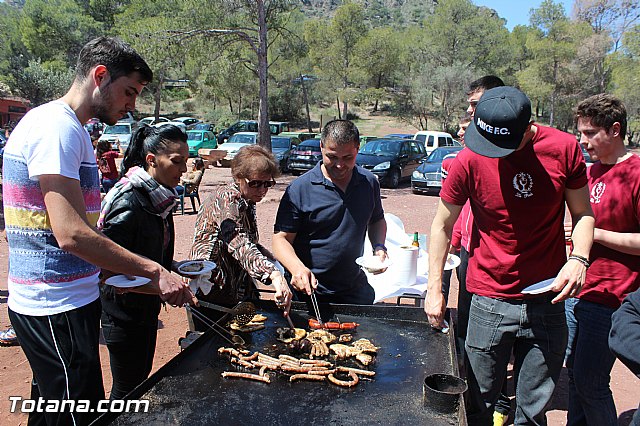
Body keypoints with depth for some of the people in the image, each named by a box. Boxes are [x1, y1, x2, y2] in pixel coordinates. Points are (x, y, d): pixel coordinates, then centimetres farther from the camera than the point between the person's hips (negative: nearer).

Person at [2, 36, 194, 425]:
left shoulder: (70, 128, 16)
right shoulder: (56, 127, -17)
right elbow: (71, 235, -26)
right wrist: (154, 271, -22)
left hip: (64, 300, 10)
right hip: (57, 307, -10)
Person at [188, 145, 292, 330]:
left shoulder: (245, 202, 9)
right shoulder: (226, 199, -20)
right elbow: (240, 246, -37)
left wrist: (274, 262, 6)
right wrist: (274, 275, -51)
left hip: (234, 293, 9)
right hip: (209, 295, -9)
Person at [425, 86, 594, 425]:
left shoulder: (563, 148, -6)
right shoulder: (469, 160, -11)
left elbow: (582, 213, 6)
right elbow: (442, 225, 0)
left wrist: (578, 258, -13)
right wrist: (434, 289, -2)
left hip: (547, 301, 2)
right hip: (489, 302, -1)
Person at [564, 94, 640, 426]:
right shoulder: (592, 171, 12)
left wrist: (594, 233, -18)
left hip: (610, 299, -8)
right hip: (577, 291, 8)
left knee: (590, 383, 1)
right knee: (574, 372, 18)